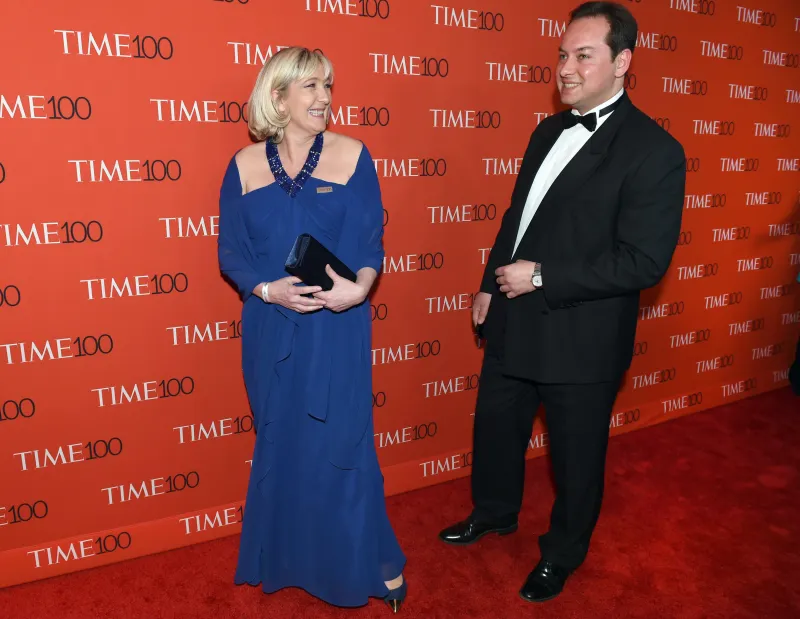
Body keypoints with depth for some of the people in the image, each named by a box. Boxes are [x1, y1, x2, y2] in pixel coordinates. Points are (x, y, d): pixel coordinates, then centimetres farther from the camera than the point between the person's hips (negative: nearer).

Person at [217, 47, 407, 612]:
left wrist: (359, 287, -22)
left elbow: (371, 241, -3)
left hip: (338, 327, -2)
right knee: (279, 446, 16)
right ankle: (285, 561, 38)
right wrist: (267, 289, -17)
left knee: (342, 446, 3)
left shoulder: (353, 155, -3)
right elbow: (231, 252, 1)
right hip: (272, 328, 3)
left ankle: (377, 563, 24)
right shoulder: (245, 165, 1)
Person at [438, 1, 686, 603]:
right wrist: (491, 285, 11)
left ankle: (563, 553, 40)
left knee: (576, 456, 14)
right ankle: (494, 513, 50)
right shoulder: (549, 131, 7)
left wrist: (541, 277, -22)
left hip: (581, 340, -7)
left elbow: (644, 260, -22)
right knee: (495, 429, 22)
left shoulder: (654, 150, -16)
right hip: (513, 324, 7)